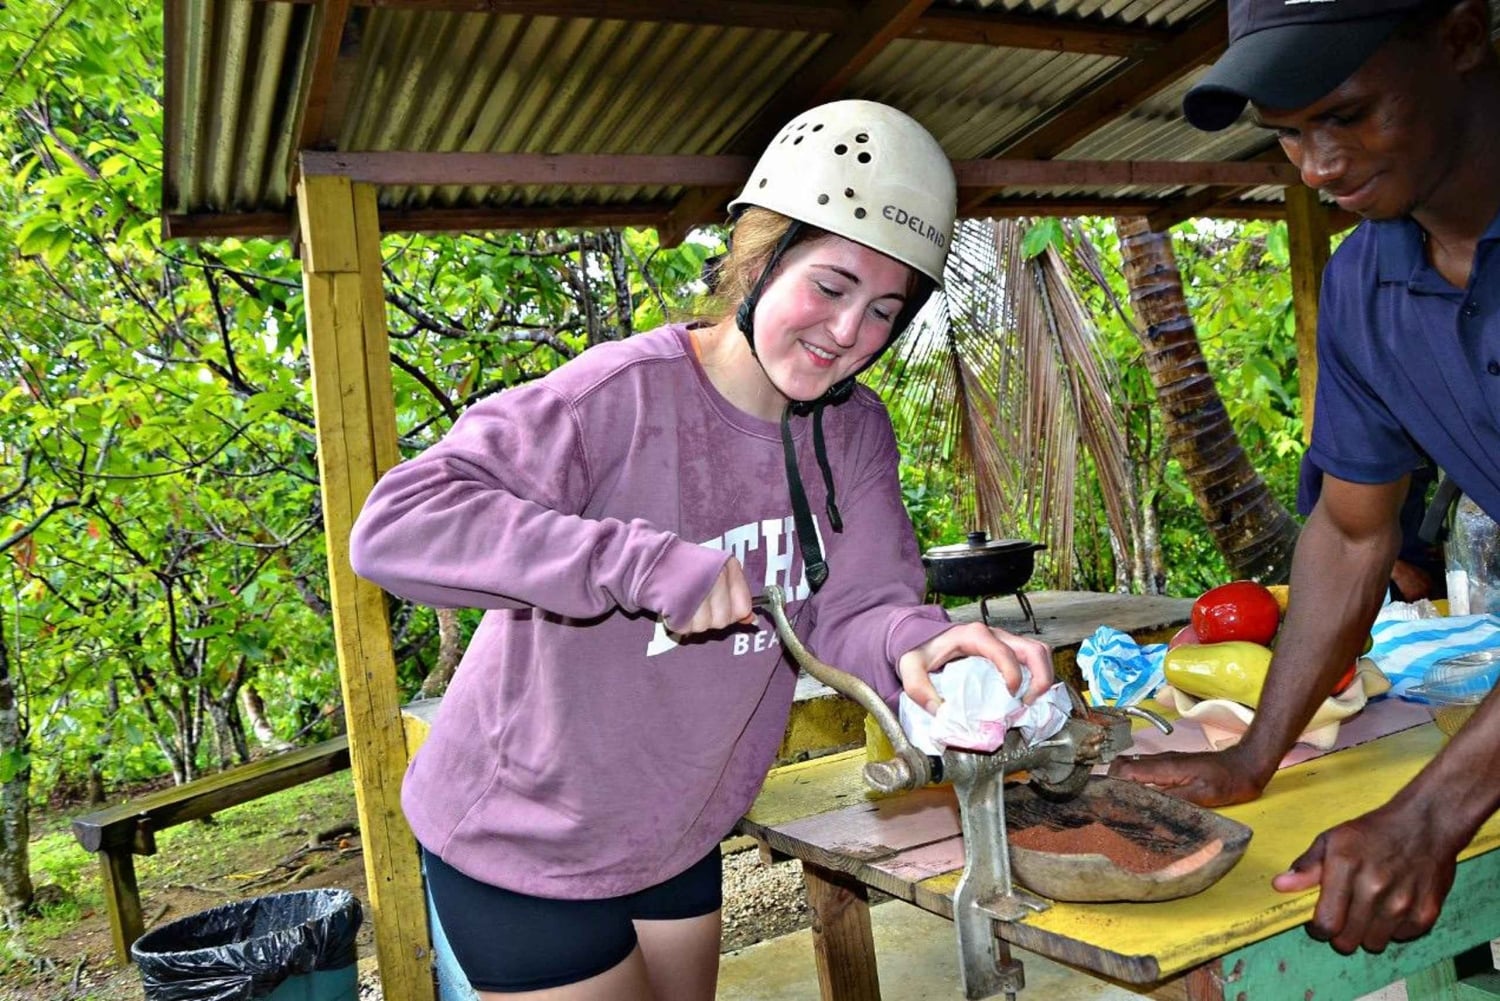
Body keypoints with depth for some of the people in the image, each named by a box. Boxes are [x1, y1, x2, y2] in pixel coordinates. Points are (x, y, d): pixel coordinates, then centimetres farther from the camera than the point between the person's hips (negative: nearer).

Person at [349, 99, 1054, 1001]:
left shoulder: (854, 432, -5)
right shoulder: (626, 396, -27)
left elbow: (852, 610, -12)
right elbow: (394, 527, -34)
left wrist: (916, 644, -36)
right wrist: (643, 561, -43)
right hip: (522, 850, -6)